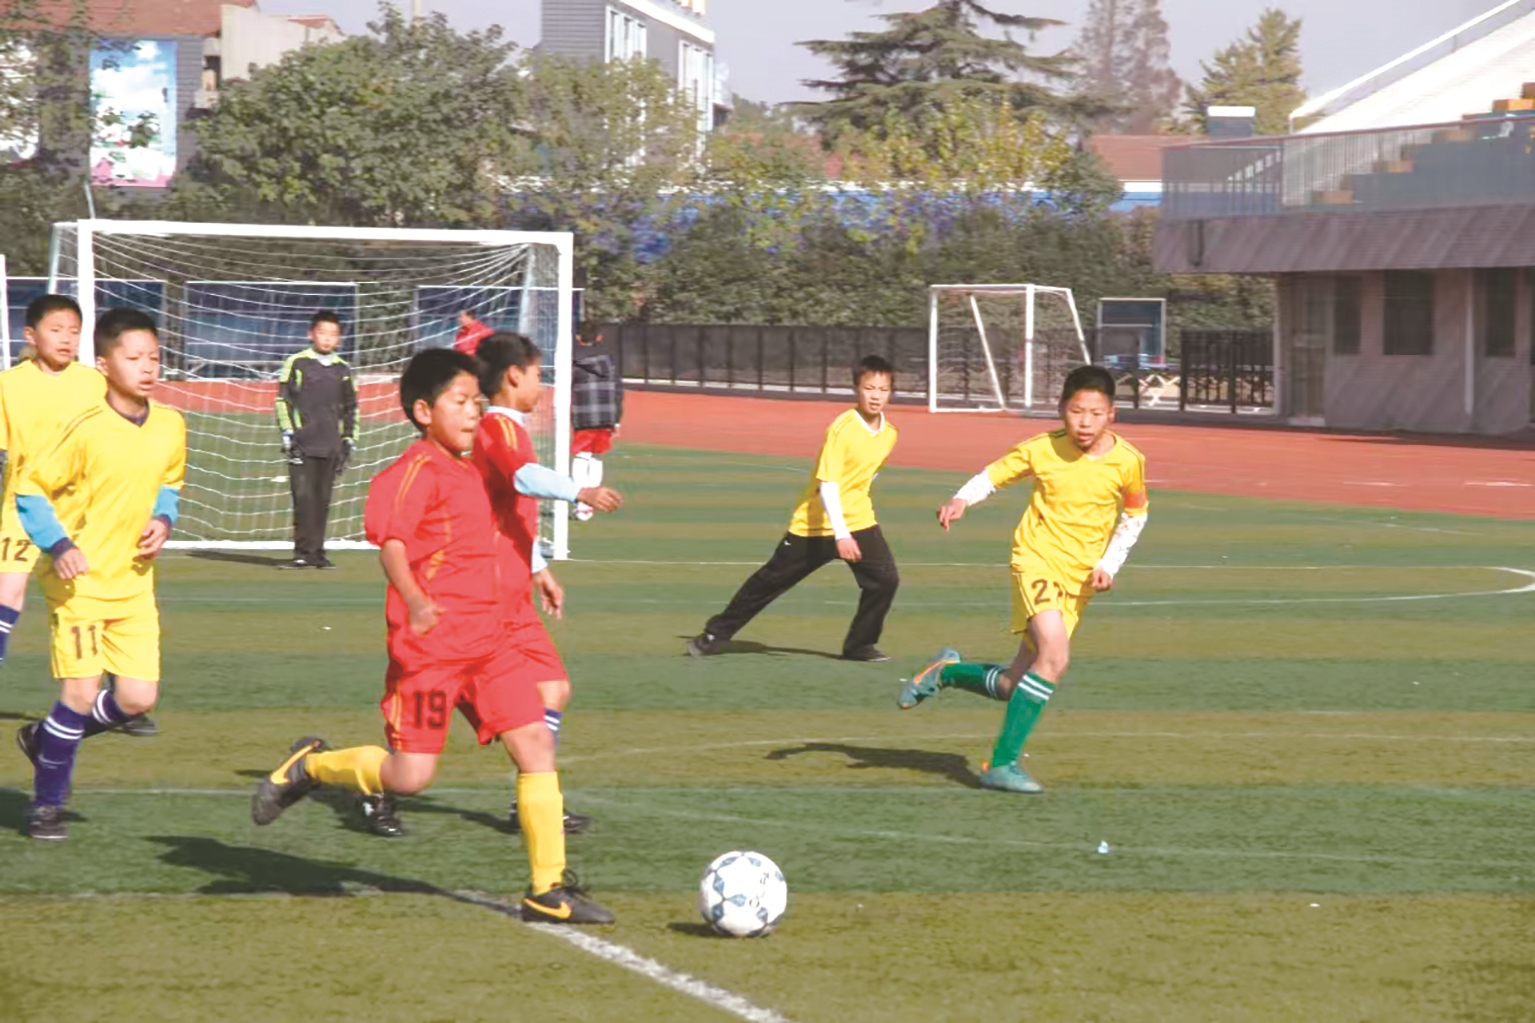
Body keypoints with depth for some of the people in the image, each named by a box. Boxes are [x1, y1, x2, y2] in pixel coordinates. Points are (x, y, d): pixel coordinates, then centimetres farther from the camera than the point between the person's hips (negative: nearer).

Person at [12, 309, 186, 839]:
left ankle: (47, 738, 27)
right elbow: (30, 492, -11)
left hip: (134, 583, 6)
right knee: (82, 691, -10)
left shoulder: (170, 427, -1)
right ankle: (46, 805, 8)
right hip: (79, 580, -6)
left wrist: (163, 520, -2)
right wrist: (59, 547, -23)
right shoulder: (87, 430, -18)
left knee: (138, 697, 0)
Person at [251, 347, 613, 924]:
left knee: (536, 744, -3)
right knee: (410, 777, -9)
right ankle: (310, 767, 18)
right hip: (429, 646, -8)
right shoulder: (419, 470, -11)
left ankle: (548, 889, 2)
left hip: (484, 646, 8)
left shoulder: (468, 473, 17)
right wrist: (413, 601, -40)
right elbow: (390, 537, -24)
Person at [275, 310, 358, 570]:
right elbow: (283, 399, 1)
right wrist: (287, 432, -6)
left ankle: (316, 552, 9)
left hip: (330, 446, 3)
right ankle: (303, 553, -9)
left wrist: (349, 439, 14)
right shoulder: (296, 363, 2)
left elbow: (351, 407, 20)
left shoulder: (343, 370, 13)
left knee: (322, 499, 4)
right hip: (302, 443, -3)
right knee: (303, 496, -10)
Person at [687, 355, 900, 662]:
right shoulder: (842, 429, -22)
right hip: (814, 522, -5)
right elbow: (827, 486, -27)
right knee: (771, 580, 4)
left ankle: (859, 645, 4)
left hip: (858, 521, 5)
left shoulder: (889, 435, -2)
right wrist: (841, 534, -34)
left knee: (885, 579, -13)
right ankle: (716, 634, 18)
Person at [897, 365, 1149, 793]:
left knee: (1012, 687, 4)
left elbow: (1134, 515, 11)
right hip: (1037, 560, -3)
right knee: (1055, 658, -27)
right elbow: (993, 475, 4)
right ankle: (1002, 763, -18)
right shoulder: (1041, 449, -10)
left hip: (1079, 579, 3)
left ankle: (947, 671, 35)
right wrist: (961, 500, -16)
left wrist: (1109, 564, 0)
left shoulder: (1128, 462, -7)